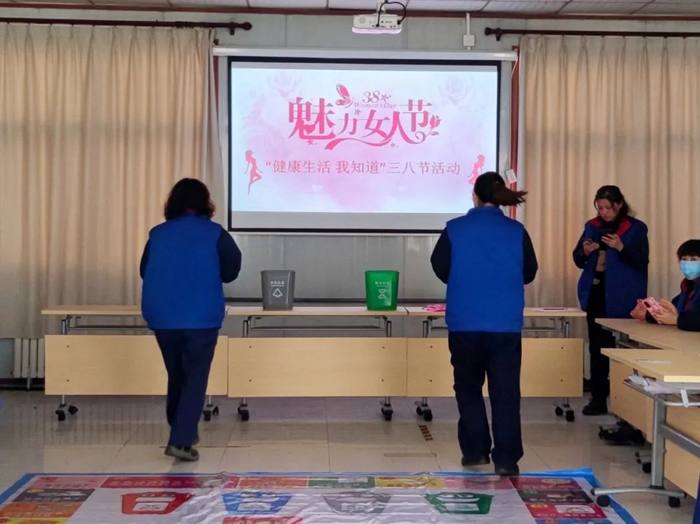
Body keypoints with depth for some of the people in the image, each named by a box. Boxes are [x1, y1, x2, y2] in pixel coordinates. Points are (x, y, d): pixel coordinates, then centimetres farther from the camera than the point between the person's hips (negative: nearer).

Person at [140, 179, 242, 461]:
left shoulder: (158, 234, 4)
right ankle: (181, 440, -10)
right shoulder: (215, 234, -5)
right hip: (201, 318, -3)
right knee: (195, 378, 0)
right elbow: (230, 272, -2)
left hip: (162, 318, 4)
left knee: (176, 375, 18)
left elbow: (144, 272, 11)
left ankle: (181, 432, 31)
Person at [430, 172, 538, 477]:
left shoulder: (455, 229, -4)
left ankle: (475, 451, 17)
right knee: (505, 391, 5)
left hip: (464, 323, 0)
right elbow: (529, 273, 8)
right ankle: (506, 459, 3)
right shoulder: (517, 232, -2)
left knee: (468, 387, 15)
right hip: (506, 323, 0)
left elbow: (440, 269, 5)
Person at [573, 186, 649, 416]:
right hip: (595, 294, 5)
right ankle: (598, 398, 11)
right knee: (596, 348, 5)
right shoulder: (592, 226, 10)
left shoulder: (636, 229, -3)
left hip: (621, 299, -4)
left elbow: (642, 263, -10)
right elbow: (578, 261, 11)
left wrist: (621, 247, -25)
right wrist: (585, 252, -11)